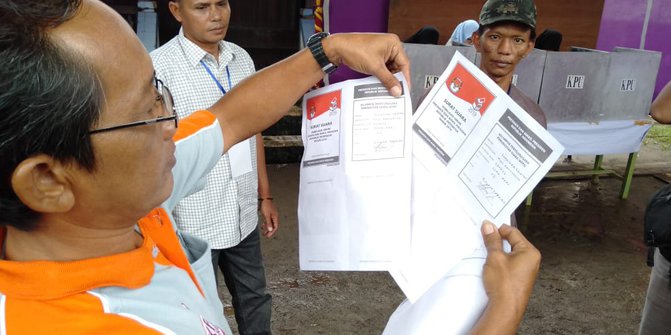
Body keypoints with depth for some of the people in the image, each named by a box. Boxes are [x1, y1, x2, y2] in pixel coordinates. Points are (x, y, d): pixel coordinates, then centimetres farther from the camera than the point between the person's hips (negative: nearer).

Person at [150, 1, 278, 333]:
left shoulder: (242, 59, 5)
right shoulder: (159, 66, -15)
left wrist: (265, 196, 14)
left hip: (244, 216, 5)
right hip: (195, 222, -5)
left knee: (255, 299, 20)